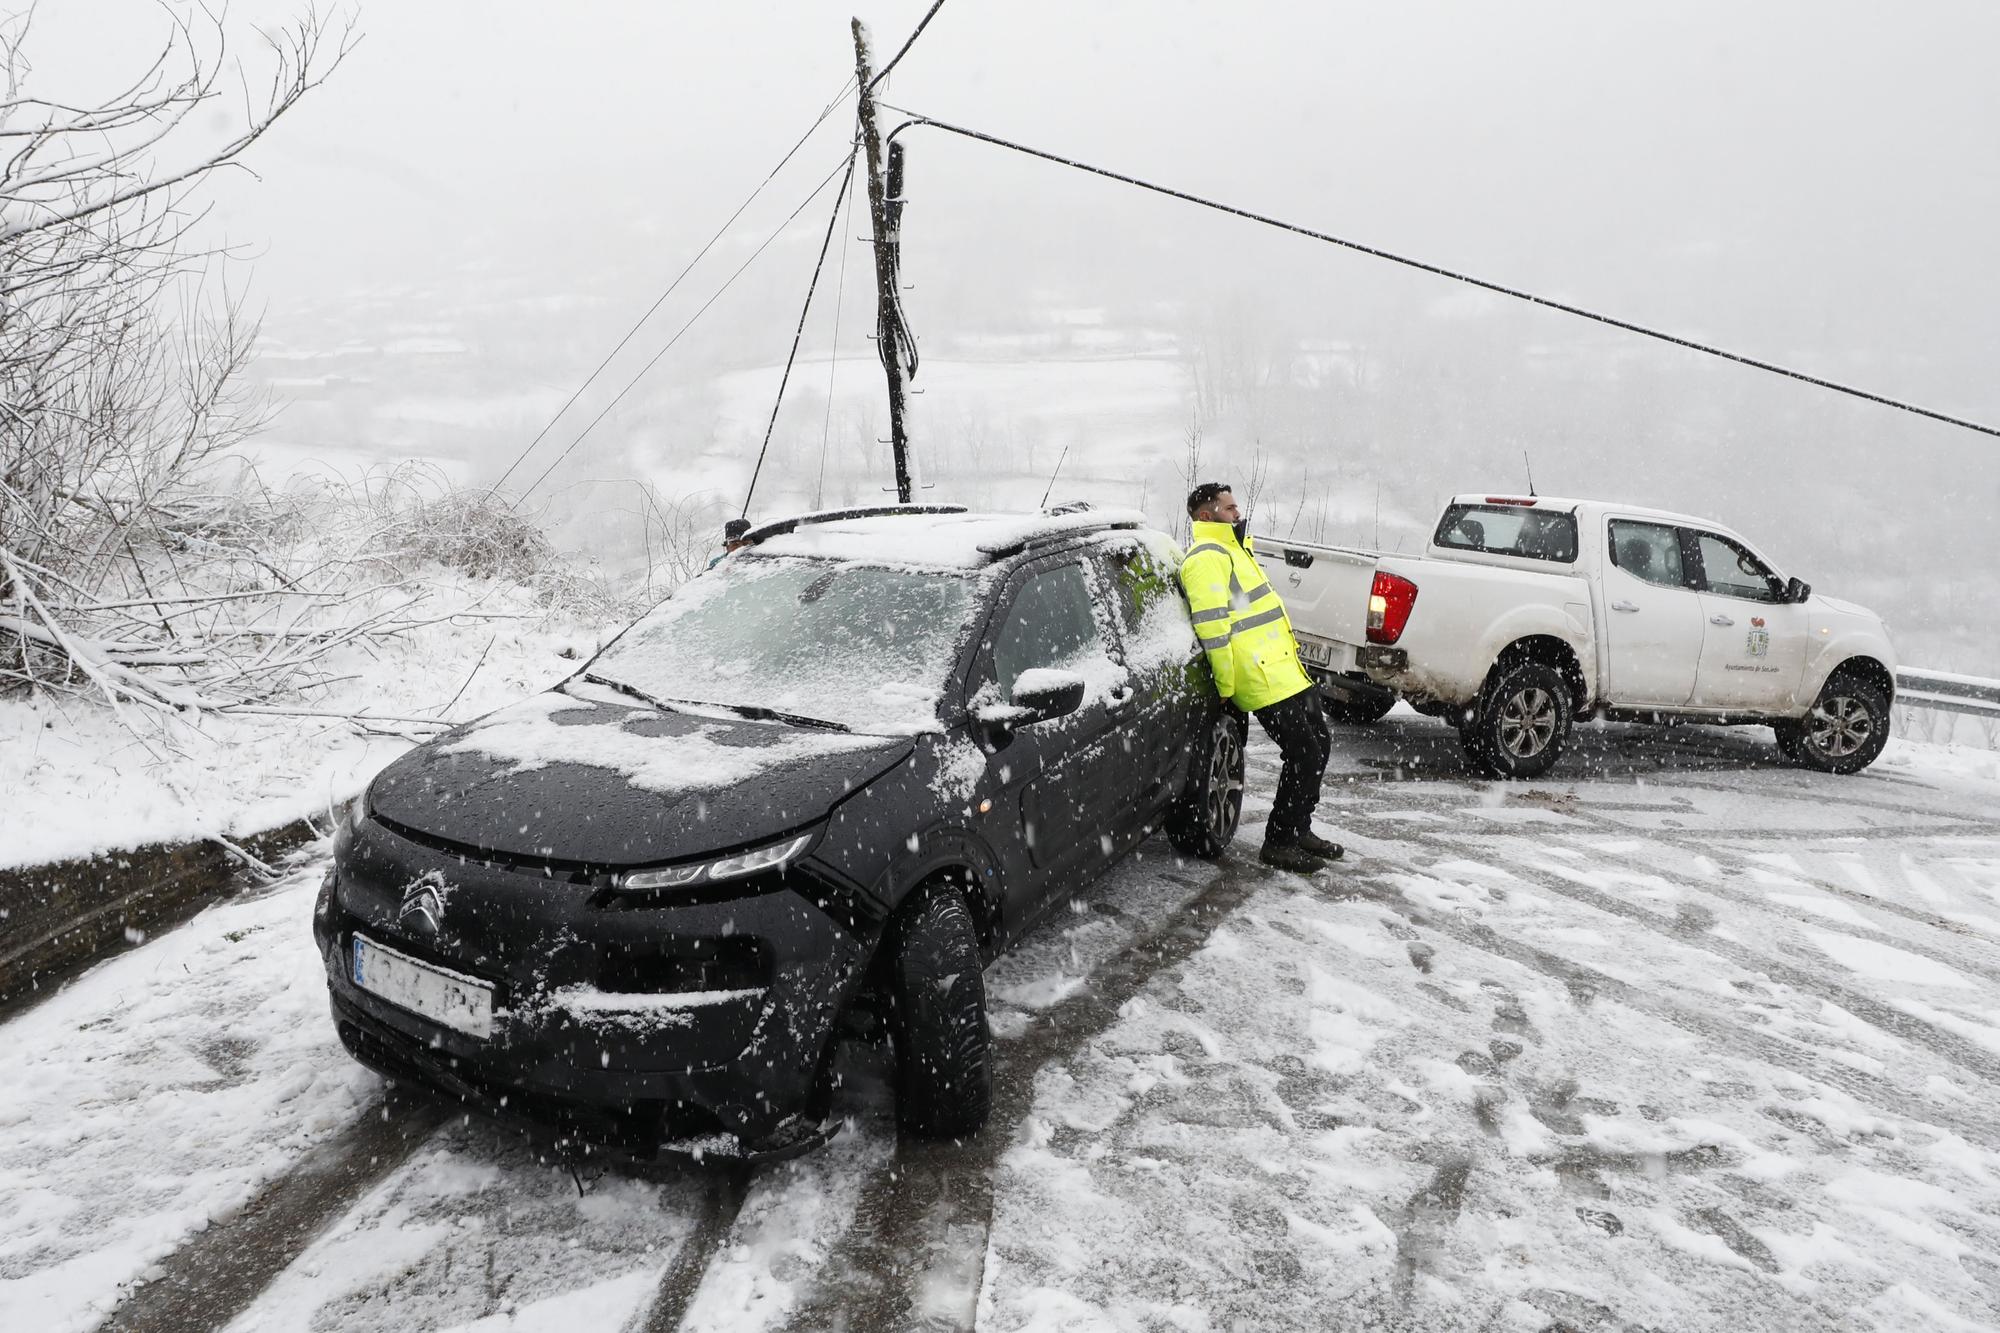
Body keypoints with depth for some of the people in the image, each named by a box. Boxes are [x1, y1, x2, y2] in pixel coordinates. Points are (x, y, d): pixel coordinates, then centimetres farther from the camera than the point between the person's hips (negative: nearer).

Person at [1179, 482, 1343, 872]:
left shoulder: (1229, 549, 22)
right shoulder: (1207, 556, -13)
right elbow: (1211, 627, -21)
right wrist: (1227, 687, -20)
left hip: (1286, 671, 10)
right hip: (1265, 682, -10)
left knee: (1319, 745, 14)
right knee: (1304, 756, -9)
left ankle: (1299, 830, 26)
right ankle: (1278, 844, 2)